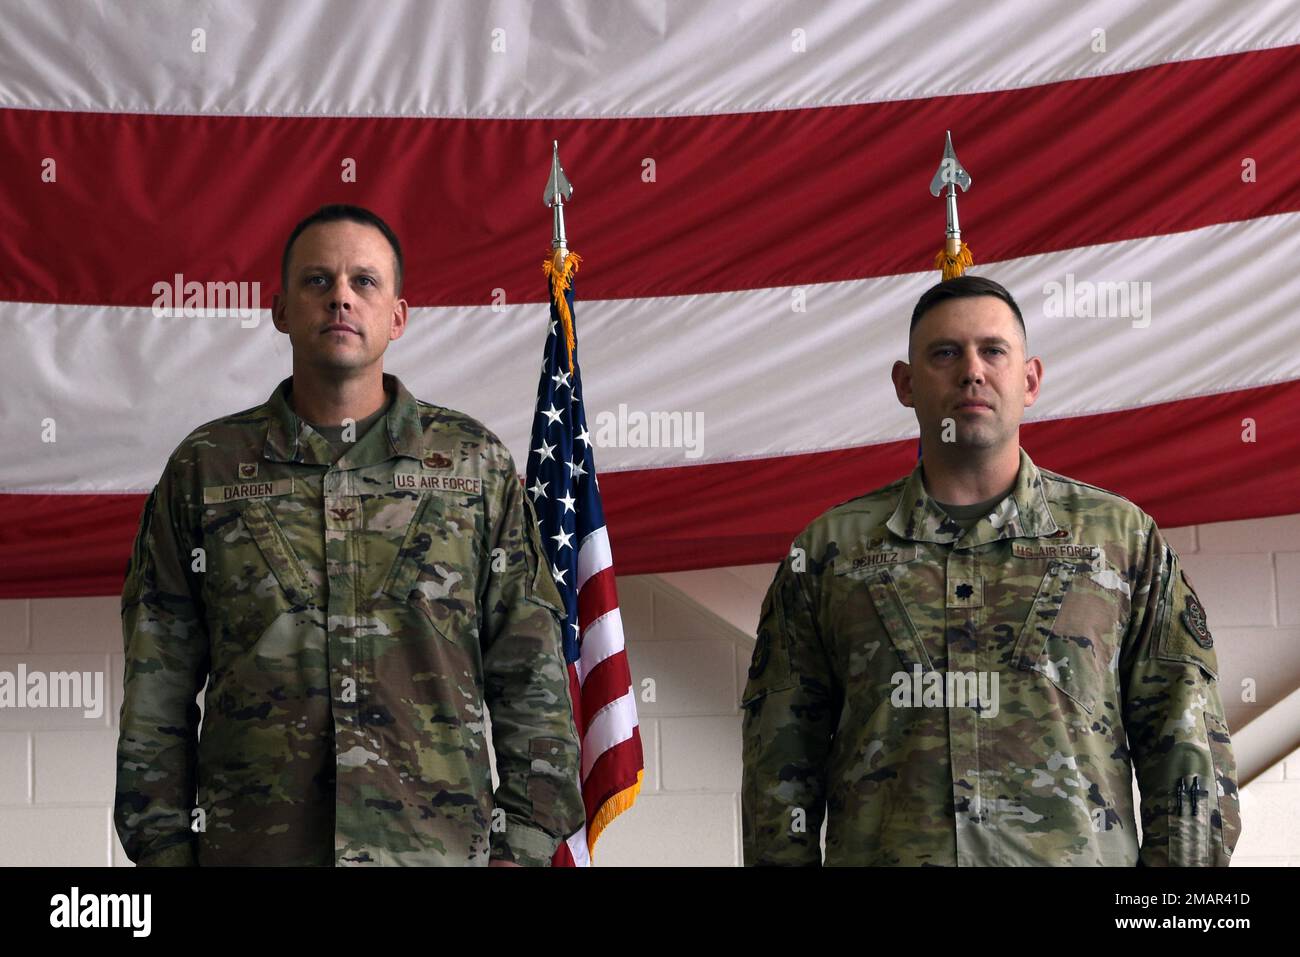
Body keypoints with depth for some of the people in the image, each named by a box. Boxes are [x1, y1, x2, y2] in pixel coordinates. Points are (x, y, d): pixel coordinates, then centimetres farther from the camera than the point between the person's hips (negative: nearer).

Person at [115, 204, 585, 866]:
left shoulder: (476, 463, 6)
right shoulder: (203, 468, 6)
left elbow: (528, 675, 4)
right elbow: (158, 693, 7)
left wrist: (521, 847, -3)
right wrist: (165, 848, 0)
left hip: (440, 844, 0)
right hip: (251, 845, 0)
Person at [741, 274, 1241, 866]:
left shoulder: (1124, 537, 8)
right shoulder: (827, 551, 9)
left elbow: (1186, 751, 5)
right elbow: (782, 764, 9)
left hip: (1080, 857, 0)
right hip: (879, 856, 0)